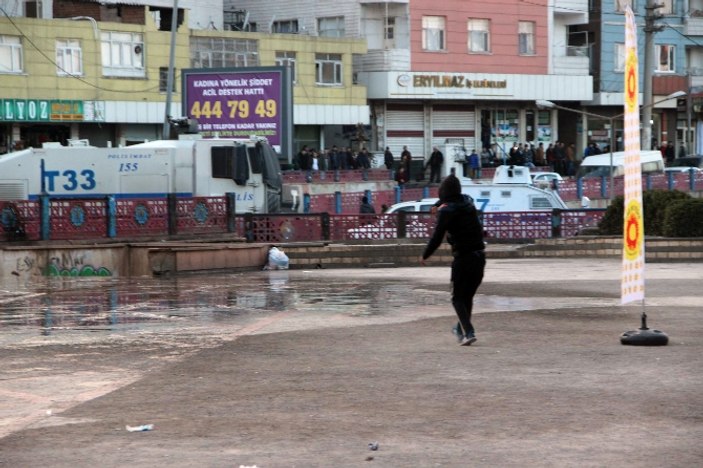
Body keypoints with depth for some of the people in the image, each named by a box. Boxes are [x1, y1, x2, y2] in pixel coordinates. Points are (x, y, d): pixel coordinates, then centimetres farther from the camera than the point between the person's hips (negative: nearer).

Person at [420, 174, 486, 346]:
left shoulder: (446, 211, -12)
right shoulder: (469, 204, 7)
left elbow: (437, 237, -13)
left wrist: (425, 256, 0)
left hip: (462, 258, -6)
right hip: (479, 255, 6)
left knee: (458, 298, 2)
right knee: (468, 296, 18)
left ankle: (468, 332, -13)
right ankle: (462, 329, 30)